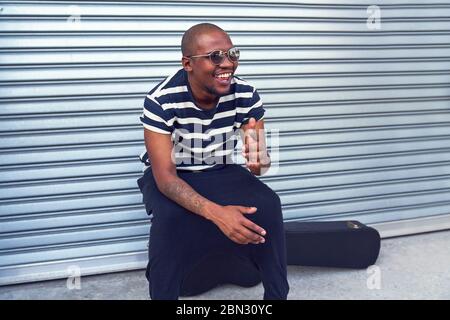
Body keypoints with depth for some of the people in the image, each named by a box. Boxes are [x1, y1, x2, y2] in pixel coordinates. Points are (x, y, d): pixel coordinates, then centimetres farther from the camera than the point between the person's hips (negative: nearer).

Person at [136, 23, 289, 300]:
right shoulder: (161, 100, -26)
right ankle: (162, 295, -9)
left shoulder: (246, 95, -17)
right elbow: (165, 176, -27)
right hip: (169, 177, -2)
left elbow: (258, 167, -12)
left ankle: (277, 294, -4)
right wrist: (216, 212, -42)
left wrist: (258, 160, -40)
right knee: (171, 216, -35)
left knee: (268, 204, -24)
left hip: (222, 172, 3)